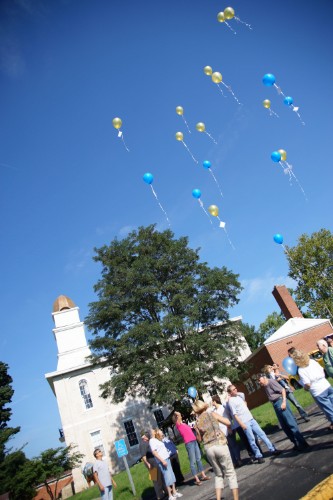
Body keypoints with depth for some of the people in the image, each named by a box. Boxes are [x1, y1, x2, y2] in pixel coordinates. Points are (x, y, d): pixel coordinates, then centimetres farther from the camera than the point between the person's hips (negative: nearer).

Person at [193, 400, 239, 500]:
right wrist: (218, 419, 16)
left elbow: (199, 439, 16)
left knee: (219, 475, 21)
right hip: (220, 445, -3)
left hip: (208, 449, 3)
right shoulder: (212, 414, 0)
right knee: (231, 474, 8)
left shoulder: (197, 422, 6)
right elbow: (228, 422, -2)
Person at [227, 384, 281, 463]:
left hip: (251, 419, 7)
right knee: (252, 440, -2)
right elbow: (234, 415, -15)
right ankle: (258, 456, 10)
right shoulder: (231, 401, -13)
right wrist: (241, 424, -18)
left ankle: (272, 449, 15)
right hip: (245, 422, -7)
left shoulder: (239, 395, 8)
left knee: (262, 434, 7)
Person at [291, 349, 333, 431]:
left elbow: (308, 384, -19)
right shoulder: (312, 361, -3)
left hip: (318, 392, -5)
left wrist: (305, 388, 1)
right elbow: (323, 371, 4)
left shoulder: (301, 370, -18)